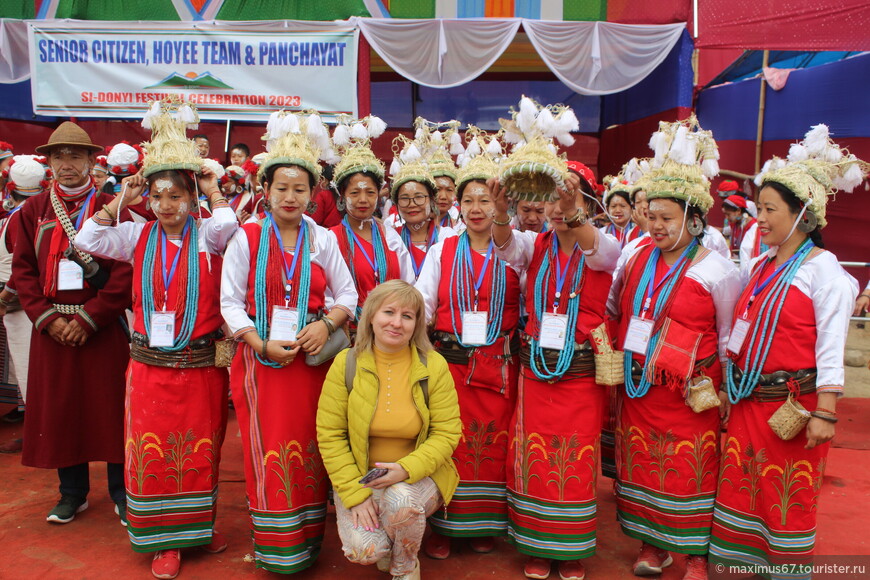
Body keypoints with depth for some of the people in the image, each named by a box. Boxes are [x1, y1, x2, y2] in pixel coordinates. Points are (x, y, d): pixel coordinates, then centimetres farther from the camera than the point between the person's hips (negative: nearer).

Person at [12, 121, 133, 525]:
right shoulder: (33, 211, 8)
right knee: (59, 407, 9)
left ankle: (121, 491, 19)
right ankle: (73, 492, 26)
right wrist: (47, 319, -7)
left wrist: (88, 318, -14)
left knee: (109, 405, 3)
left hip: (102, 327, -3)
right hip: (51, 328, 3)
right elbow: (22, 269, 6)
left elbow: (126, 272, -9)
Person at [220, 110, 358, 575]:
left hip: (311, 358, 1)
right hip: (261, 358, -1)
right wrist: (262, 345, -13)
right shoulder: (246, 238, -1)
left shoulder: (323, 239, 4)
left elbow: (348, 294, 7)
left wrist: (327, 324, -13)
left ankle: (306, 537, 24)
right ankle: (275, 545, 20)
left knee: (308, 447, 8)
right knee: (268, 450, 4)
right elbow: (230, 301, -2)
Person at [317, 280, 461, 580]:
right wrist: (355, 493, -17)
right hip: (359, 476, 0)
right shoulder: (346, 363, -8)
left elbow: (447, 433, -8)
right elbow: (329, 435, -8)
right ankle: (382, 548, 18)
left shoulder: (434, 366, -9)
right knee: (364, 550, -22)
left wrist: (406, 469, -25)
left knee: (401, 499, -33)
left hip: (417, 474, 0)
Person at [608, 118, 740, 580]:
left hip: (687, 394, -4)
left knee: (691, 470, 7)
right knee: (641, 464, 13)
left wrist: (722, 389, 0)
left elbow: (728, 338, -2)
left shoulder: (717, 271, -11)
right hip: (637, 387, 4)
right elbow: (611, 310, 13)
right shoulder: (635, 255, 0)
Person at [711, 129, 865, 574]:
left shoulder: (822, 269, -11)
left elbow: (830, 346, -14)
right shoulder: (759, 266, 9)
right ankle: (737, 560, 28)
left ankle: (789, 566, 27)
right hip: (747, 399, 6)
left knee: (788, 494, 8)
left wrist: (825, 413, -17)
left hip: (793, 403, -6)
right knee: (741, 485, 13)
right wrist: (726, 385, 13)